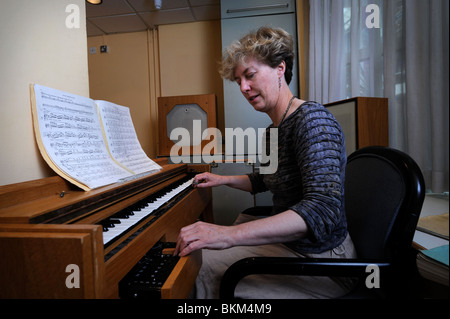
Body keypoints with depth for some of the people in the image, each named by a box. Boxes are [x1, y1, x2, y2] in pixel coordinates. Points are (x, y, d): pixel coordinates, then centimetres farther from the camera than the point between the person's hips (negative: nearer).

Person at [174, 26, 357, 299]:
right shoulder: (274, 129, 7)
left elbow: (323, 209, -36)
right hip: (287, 241, 9)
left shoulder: (312, 119, -22)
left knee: (205, 268, -9)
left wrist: (230, 234, -43)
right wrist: (223, 179, 14)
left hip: (317, 255, -8)